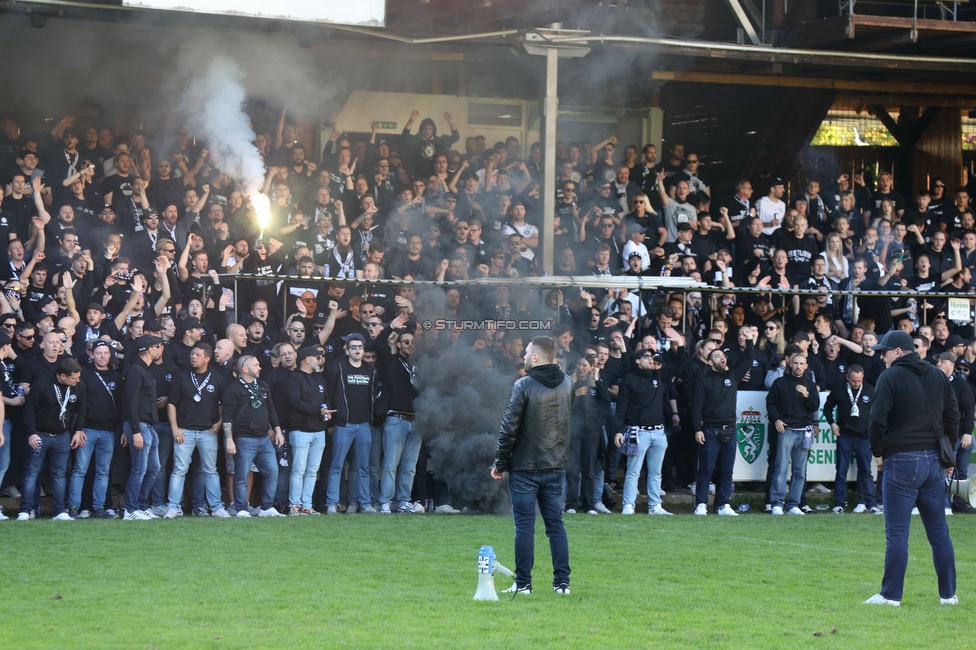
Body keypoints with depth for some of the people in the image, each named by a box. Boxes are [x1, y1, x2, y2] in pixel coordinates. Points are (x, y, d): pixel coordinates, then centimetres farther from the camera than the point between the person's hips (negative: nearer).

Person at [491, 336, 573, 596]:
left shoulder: (524, 386, -14)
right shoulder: (567, 384, 4)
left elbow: (509, 428, -13)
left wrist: (500, 463, -5)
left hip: (525, 467, -5)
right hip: (556, 466, 5)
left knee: (524, 525, 0)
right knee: (555, 523, 10)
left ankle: (523, 583, 2)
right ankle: (562, 582, 8)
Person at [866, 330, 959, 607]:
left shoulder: (890, 377, -7)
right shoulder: (938, 376, 11)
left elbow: (878, 419, -12)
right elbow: (953, 416, 13)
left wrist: (877, 453, 1)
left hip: (901, 461, -6)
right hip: (933, 460, 6)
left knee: (897, 532, -4)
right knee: (939, 530, 10)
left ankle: (891, 595, -4)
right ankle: (948, 594, 11)